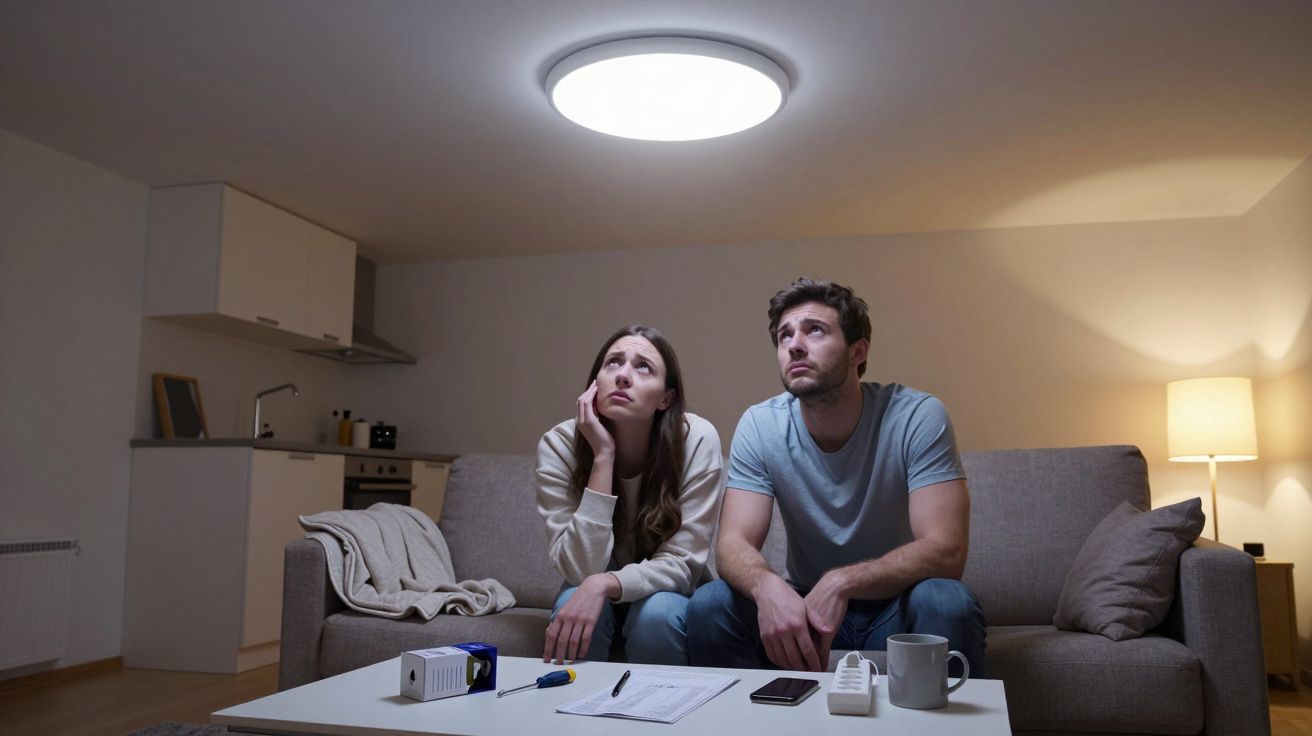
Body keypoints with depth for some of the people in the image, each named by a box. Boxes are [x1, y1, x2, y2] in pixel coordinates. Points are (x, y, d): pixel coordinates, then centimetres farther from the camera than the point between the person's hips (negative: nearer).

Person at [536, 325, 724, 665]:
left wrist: (604, 584, -38)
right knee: (573, 606, -31)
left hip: (665, 594, 0)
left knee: (656, 613, -32)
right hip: (593, 596, 1)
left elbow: (682, 562, -19)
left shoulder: (697, 439, -21)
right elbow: (580, 570, -25)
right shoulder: (558, 445, -18)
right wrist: (603, 456, -32)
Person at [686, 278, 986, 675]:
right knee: (708, 606, -24)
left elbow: (945, 551, -24)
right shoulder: (760, 426, -9)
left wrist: (840, 582, -38)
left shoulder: (919, 416, -17)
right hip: (805, 604, 2)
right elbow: (733, 542, -15)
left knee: (946, 602, -34)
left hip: (895, 609, -1)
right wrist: (768, 587, -39)